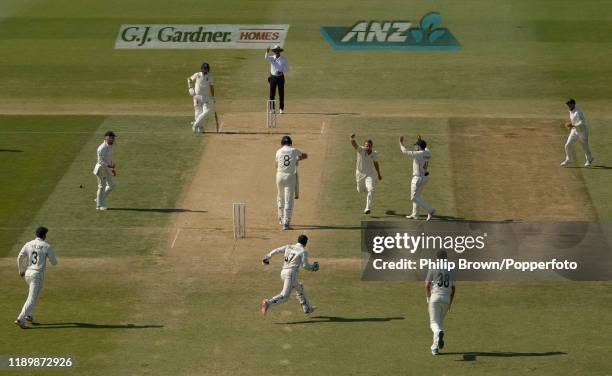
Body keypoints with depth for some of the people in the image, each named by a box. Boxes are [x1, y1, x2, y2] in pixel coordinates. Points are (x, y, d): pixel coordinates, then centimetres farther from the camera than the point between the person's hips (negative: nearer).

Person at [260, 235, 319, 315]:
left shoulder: (288, 247, 14)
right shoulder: (303, 251, -2)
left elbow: (276, 250, 8)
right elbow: (305, 265, -7)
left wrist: (267, 257, 21)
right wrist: (312, 267, 13)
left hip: (283, 273, 8)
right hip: (291, 273, -8)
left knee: (299, 287, 27)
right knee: (284, 296, -13)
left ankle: (307, 309, 33)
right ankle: (268, 303, -34)